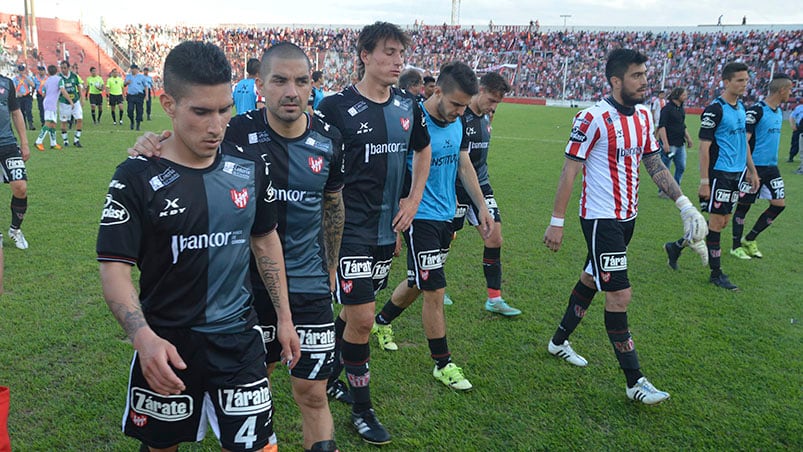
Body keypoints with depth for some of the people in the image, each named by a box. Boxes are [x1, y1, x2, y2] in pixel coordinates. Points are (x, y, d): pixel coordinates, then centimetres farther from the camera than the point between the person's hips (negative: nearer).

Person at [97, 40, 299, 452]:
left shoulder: (250, 167, -2)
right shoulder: (137, 178, -13)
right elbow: (114, 268, -14)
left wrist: (284, 318, 10)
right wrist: (143, 337, -30)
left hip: (238, 337, 2)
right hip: (165, 346, -2)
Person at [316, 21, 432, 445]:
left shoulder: (407, 106, 5)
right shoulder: (337, 106, -11)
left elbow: (423, 151, 22)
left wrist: (413, 200, 13)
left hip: (387, 231, 6)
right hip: (350, 230, -6)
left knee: (355, 310, 17)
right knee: (362, 318, -5)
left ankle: (329, 374, 41)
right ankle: (362, 408, 14)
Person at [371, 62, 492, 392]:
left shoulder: (457, 123, 4)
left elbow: (465, 166, 15)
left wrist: (482, 207, 12)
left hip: (446, 217, 8)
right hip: (420, 219, -8)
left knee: (419, 283, 19)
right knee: (435, 291, -4)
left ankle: (382, 322, 44)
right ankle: (442, 365, 12)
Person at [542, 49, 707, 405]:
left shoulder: (643, 116, 6)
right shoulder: (593, 119, -17)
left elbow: (654, 164, 13)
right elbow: (570, 171, -15)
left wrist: (684, 205, 5)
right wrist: (556, 222, -14)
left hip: (627, 216, 8)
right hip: (600, 219, -8)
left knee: (591, 280, 19)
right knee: (620, 296, -6)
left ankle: (559, 341, 39)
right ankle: (635, 383, 5)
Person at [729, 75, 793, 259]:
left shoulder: (779, 111, 12)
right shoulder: (756, 111, -14)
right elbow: (743, 141, -17)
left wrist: (773, 162, 22)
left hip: (771, 167, 9)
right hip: (754, 166, -8)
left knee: (779, 203, 5)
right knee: (744, 206, 2)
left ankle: (749, 240, 18)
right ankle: (736, 246, 15)